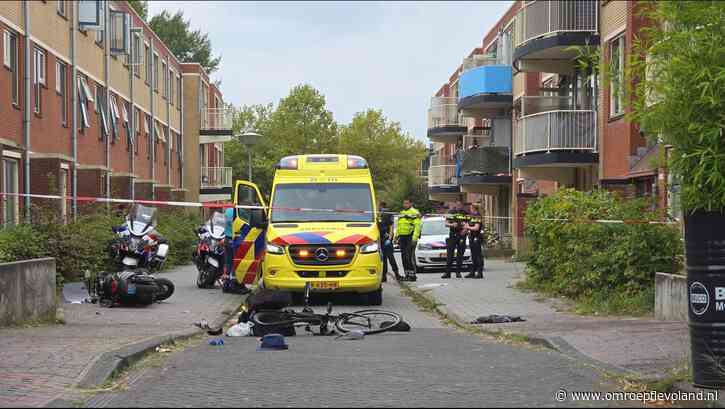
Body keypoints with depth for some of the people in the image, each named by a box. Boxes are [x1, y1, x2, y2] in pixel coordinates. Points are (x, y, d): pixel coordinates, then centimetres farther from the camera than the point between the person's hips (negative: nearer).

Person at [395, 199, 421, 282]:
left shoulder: (414, 213, -5)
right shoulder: (402, 213, 21)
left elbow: (417, 226, -13)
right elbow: (398, 226, 27)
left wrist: (414, 238, -21)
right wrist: (397, 236, 19)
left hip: (410, 237, -8)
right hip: (402, 237, 8)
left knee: (410, 256, -11)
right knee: (404, 256, 7)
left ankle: (412, 275, -8)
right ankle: (407, 274, 13)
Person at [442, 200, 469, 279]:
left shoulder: (465, 213, 5)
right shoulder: (451, 212, 9)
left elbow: (468, 223, 1)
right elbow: (446, 223, 8)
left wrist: (465, 229, -19)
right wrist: (452, 225, -12)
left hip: (461, 236, -1)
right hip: (452, 235, 1)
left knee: (460, 255, 2)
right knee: (449, 254, -2)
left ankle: (458, 272, 9)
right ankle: (447, 272, -1)